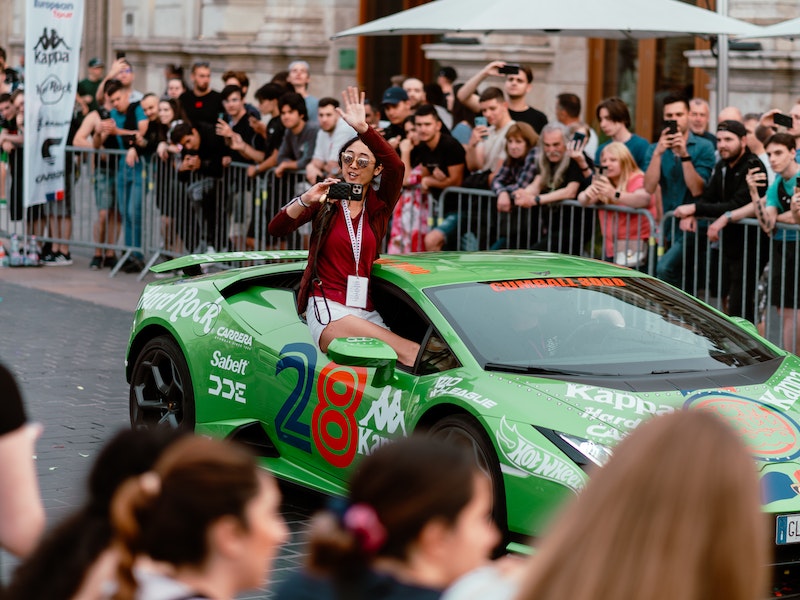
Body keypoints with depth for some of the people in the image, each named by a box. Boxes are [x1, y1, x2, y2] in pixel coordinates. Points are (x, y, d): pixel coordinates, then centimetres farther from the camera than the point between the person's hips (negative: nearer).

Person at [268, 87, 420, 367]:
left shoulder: (378, 205, 14)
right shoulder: (325, 201, 10)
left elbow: (396, 166, -8)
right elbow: (276, 229, -4)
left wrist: (363, 128, -20)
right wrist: (305, 201, -21)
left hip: (366, 310, 4)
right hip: (328, 307, -4)